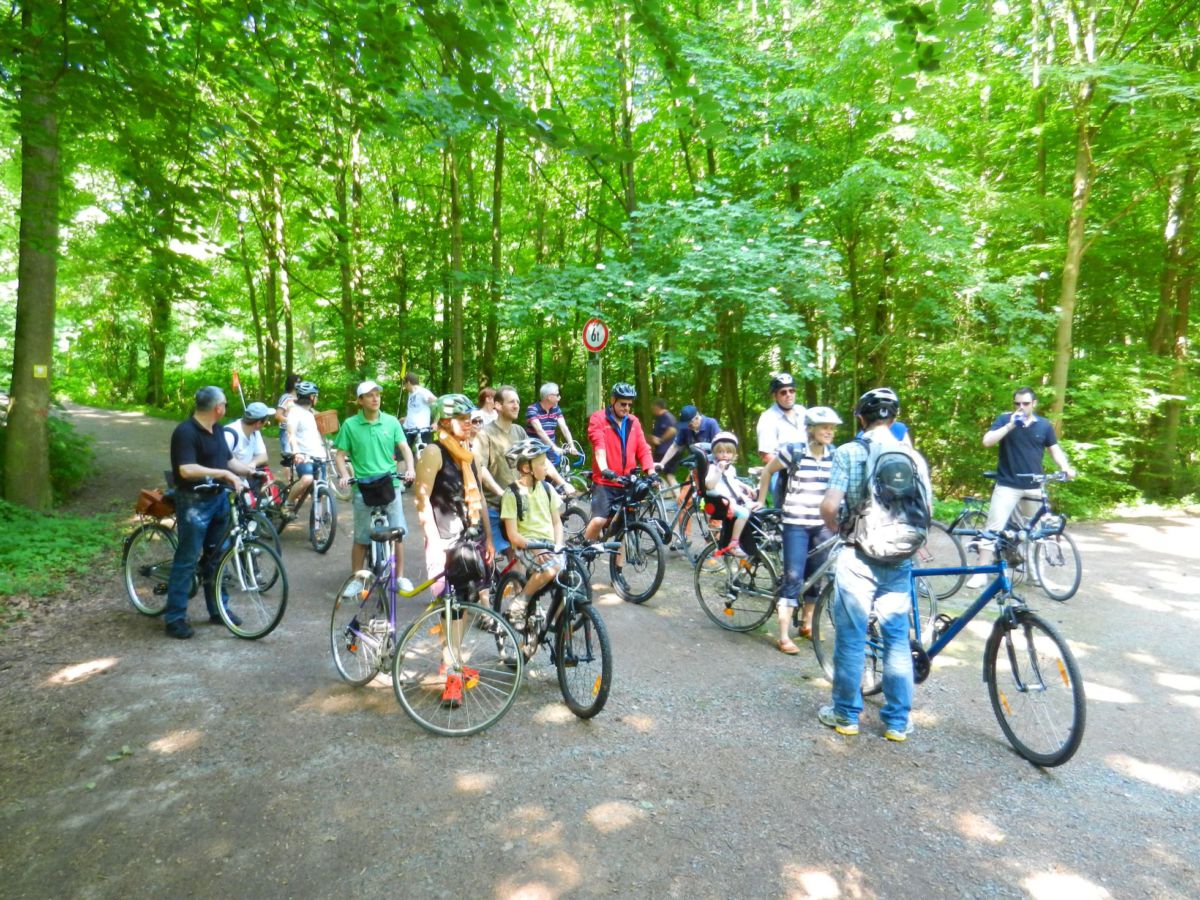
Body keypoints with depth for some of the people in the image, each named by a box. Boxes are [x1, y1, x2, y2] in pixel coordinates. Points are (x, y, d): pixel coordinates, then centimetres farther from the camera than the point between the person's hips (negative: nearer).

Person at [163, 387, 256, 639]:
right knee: (187, 560, -2)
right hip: (194, 502, -8)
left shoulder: (217, 430, 10)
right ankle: (174, 618, 8)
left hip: (219, 499, 8)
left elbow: (228, 460, 18)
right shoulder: (185, 431, -17)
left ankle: (217, 609, 26)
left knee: (215, 557, 15)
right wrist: (223, 473, -28)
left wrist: (252, 471, 6)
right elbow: (186, 470, -27)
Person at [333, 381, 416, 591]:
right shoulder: (350, 424, 0)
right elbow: (339, 455, 2)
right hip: (363, 488, -1)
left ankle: (400, 576, 18)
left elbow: (405, 449, -1)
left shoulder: (391, 422, 2)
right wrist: (344, 475, -14)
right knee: (361, 536, 7)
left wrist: (410, 468, -19)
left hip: (390, 485, 1)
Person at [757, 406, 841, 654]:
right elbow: (767, 472, 4)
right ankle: (784, 636, -1)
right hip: (796, 523, -4)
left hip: (823, 524, 4)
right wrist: (761, 501, 8)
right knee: (793, 577, -6)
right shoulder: (793, 451, -9)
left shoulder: (836, 455, 2)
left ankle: (806, 624, 33)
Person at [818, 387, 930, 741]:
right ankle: (898, 721, 24)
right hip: (898, 561, 3)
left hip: (857, 558, -3)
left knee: (851, 637, 8)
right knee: (898, 638, 14)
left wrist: (840, 531, 4)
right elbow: (925, 512, 2)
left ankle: (846, 714, 21)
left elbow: (829, 507, -17)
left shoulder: (848, 452, -9)